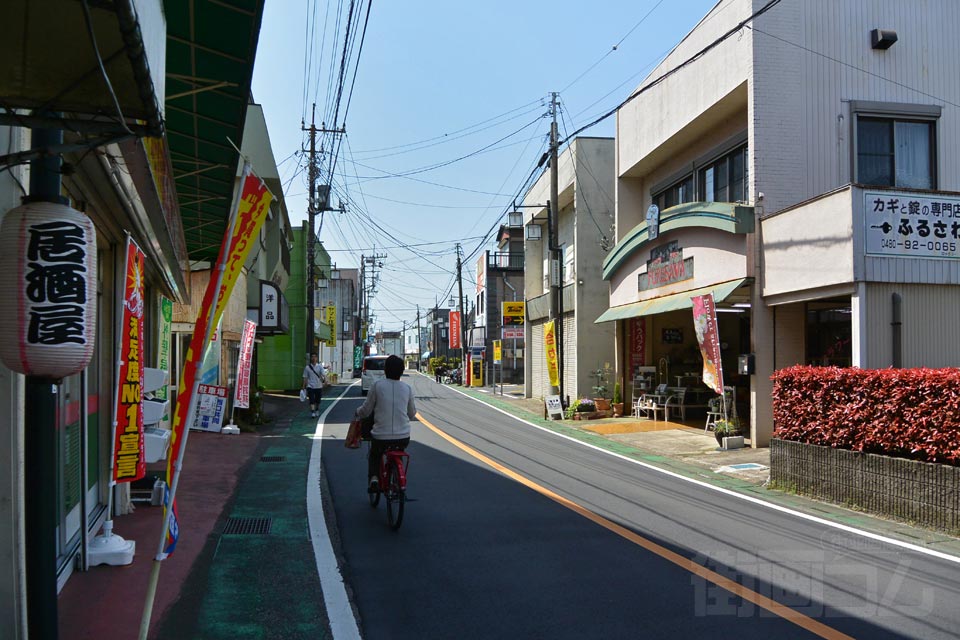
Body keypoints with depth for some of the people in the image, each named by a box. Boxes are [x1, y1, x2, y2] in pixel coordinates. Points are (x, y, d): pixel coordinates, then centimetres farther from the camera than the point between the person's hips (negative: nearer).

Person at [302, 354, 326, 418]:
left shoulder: (319, 367, 2)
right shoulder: (307, 367, 2)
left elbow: (323, 374, -11)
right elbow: (305, 378, 6)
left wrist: (325, 379, -32)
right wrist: (304, 387, 4)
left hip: (318, 386, 1)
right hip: (310, 386, -1)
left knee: (318, 401, 12)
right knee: (312, 400, -11)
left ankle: (317, 411, 30)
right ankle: (312, 413, -15)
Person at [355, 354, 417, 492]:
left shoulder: (377, 385, -4)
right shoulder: (407, 388, 3)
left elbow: (366, 410, 3)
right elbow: (412, 414, 14)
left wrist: (358, 413, 25)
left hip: (381, 436, -2)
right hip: (403, 437, 2)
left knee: (374, 456, 27)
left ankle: (373, 477, 4)